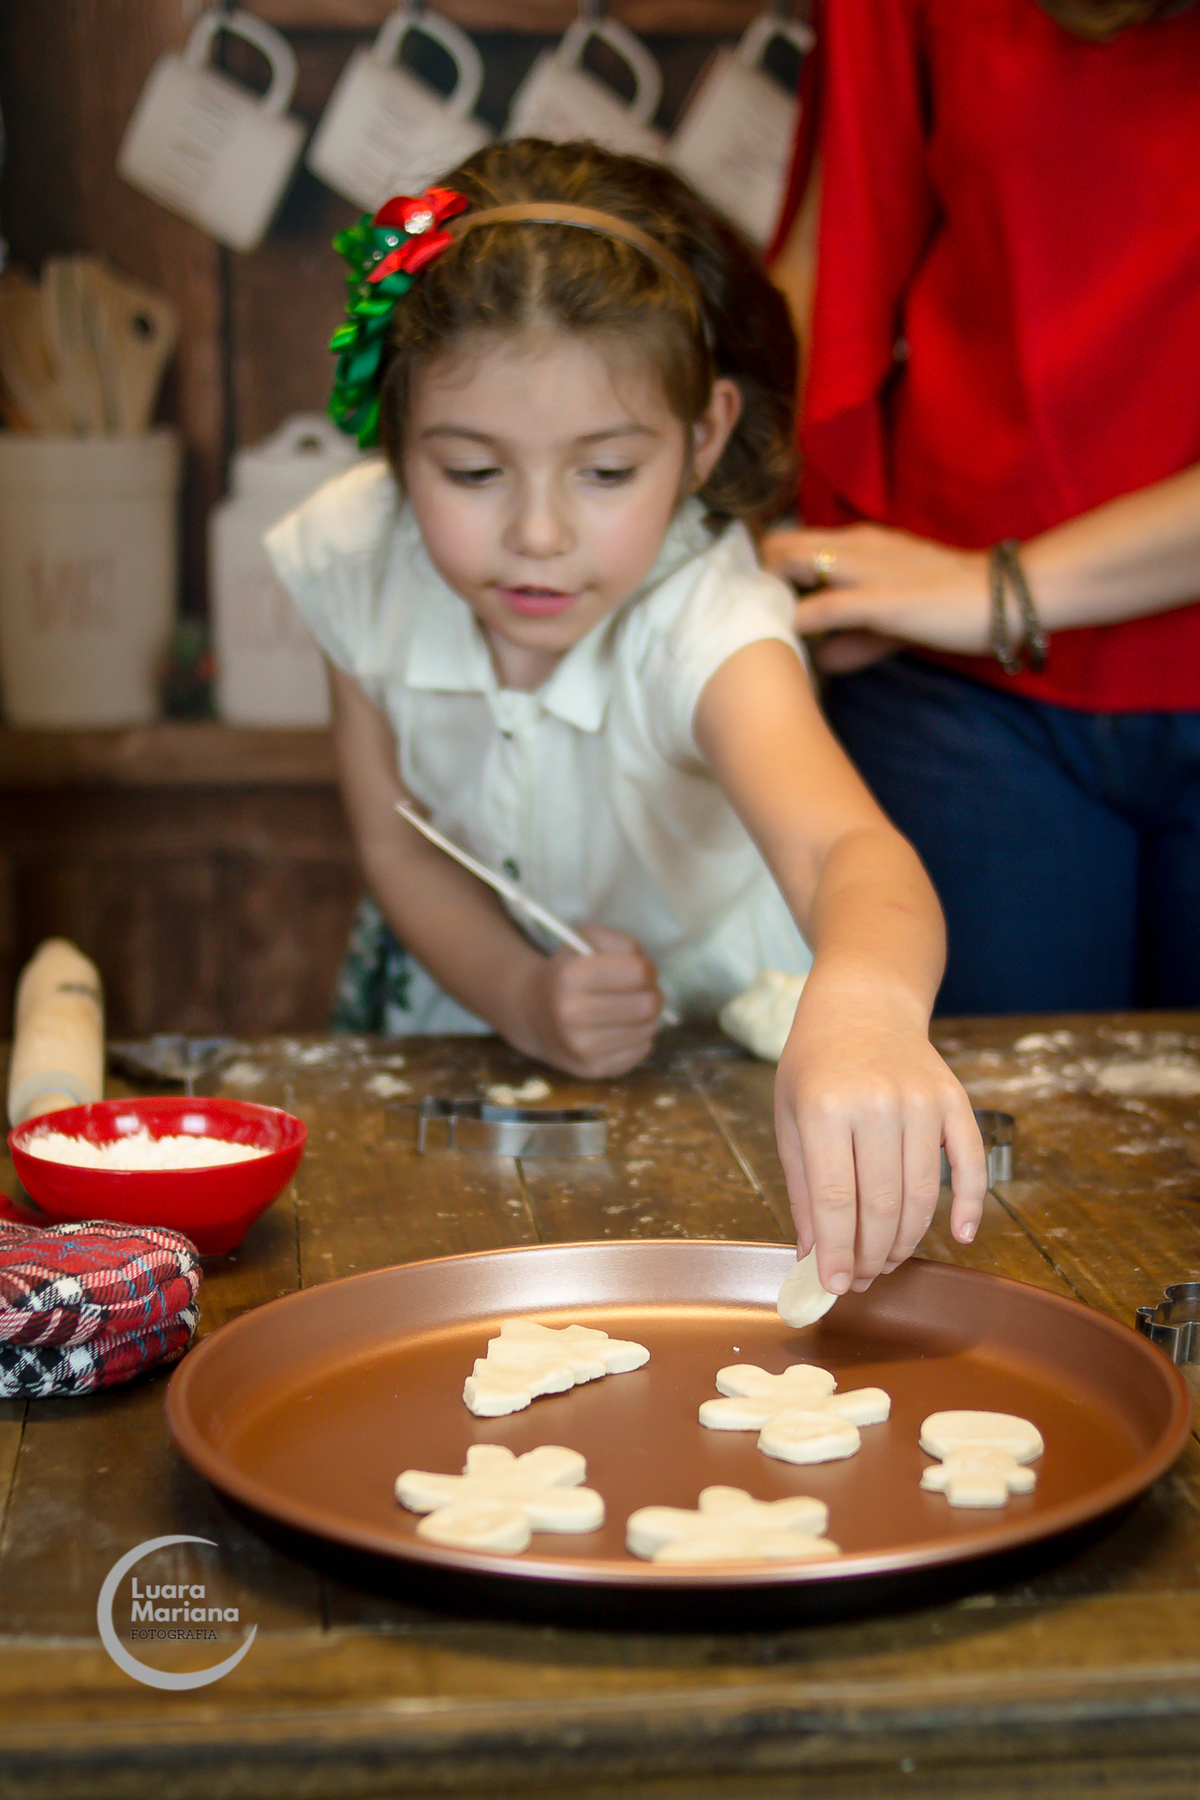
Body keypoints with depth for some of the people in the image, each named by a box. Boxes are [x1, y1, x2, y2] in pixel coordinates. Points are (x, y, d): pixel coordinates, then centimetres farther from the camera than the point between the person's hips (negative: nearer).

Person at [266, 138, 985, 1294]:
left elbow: (842, 844, -53)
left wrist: (863, 1001, -78)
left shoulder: (707, 627, -33)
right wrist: (521, 998, -25)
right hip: (470, 1001, 1)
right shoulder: (356, 565, -19)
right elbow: (395, 842, -6)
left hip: (711, 1031, 0)